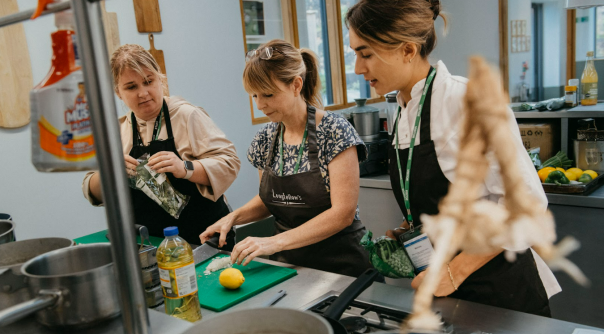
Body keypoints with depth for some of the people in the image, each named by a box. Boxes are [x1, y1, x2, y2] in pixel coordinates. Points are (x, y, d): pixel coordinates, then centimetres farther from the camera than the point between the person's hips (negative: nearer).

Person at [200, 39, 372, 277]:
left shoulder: (334, 131, -12)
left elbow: (343, 212, -16)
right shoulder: (266, 137, 5)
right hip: (286, 263, 5)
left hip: (337, 265, -4)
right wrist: (234, 217, 0)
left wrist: (276, 242, -21)